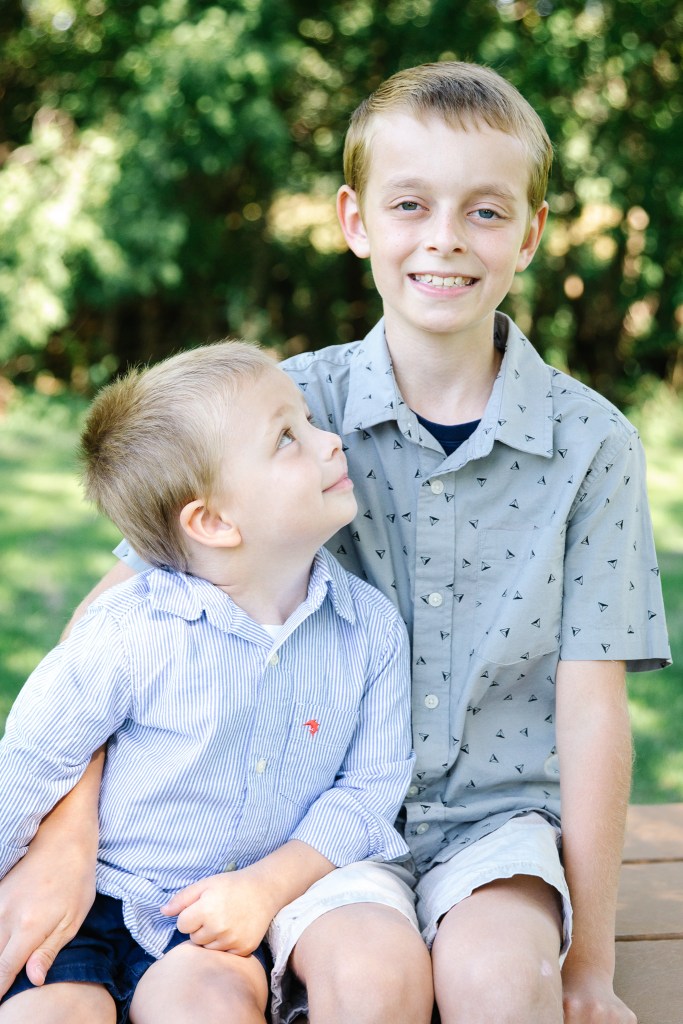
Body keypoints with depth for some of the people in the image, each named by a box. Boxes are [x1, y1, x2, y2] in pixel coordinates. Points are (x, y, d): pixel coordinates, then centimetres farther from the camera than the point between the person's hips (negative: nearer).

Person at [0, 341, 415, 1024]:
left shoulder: (371, 629, -7)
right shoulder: (131, 633, -16)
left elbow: (370, 785, -3)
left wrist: (266, 886, -15)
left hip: (230, 917, 2)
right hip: (95, 907, -1)